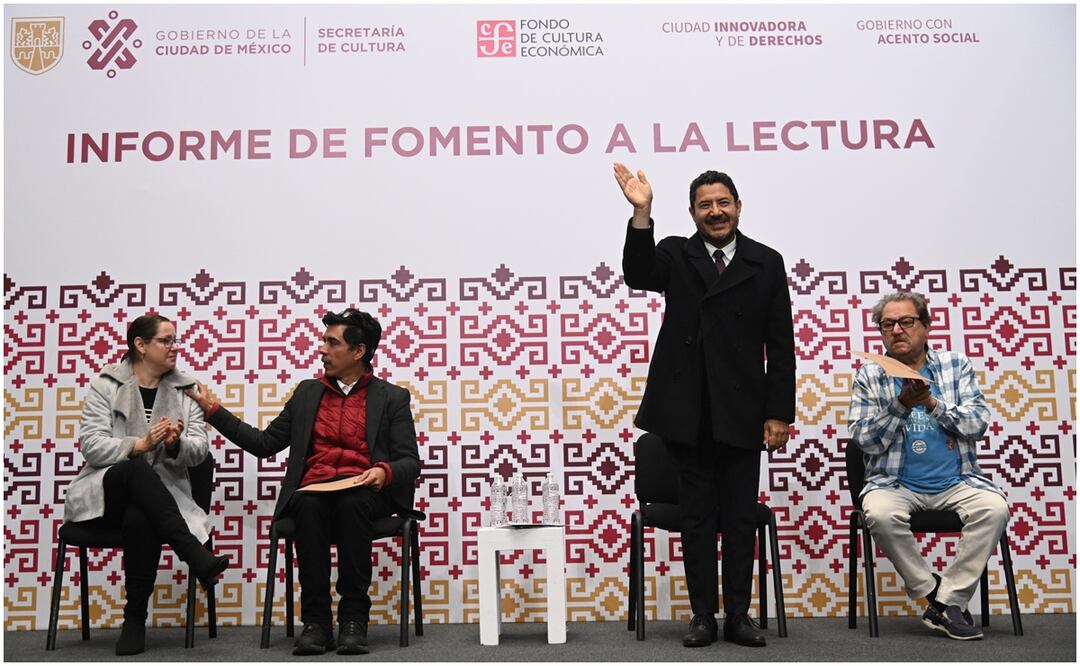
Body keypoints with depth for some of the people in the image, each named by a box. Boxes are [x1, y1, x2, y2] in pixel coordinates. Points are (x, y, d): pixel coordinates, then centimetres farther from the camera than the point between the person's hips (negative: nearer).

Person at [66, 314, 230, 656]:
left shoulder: (185, 389, 10)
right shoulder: (106, 384, 5)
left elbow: (199, 450, 2)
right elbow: (91, 445, -7)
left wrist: (176, 444, -21)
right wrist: (138, 445, -23)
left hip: (158, 495, 1)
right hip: (107, 491, -1)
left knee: (140, 520, -35)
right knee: (136, 469, -36)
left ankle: (135, 619, -21)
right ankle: (197, 556, -40)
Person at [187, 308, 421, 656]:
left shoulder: (392, 398, 10)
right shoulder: (307, 392, 19)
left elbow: (410, 463, 5)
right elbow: (264, 444, 19)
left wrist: (384, 471, -17)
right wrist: (213, 410, 15)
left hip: (362, 493, -2)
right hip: (313, 492, 2)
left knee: (351, 504, -36)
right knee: (309, 506, -33)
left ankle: (354, 619, -28)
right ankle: (315, 620, -27)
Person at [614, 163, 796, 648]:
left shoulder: (766, 263, 6)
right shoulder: (675, 254, 6)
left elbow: (781, 345, 4)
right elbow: (638, 276, -16)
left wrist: (779, 412, -1)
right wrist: (641, 213, -25)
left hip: (743, 414, 1)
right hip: (689, 414, 0)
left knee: (741, 518, 8)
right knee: (697, 518, 8)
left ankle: (738, 616, 20)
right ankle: (703, 616, 19)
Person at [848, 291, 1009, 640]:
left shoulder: (956, 364, 9)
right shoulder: (869, 375, 5)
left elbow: (978, 422, 0)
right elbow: (865, 440, -4)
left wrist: (934, 404, -16)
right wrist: (902, 405, -17)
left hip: (956, 482, 2)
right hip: (896, 484, -1)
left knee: (994, 506, -27)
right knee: (880, 514, -32)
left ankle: (947, 601, -16)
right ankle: (935, 593, -11)